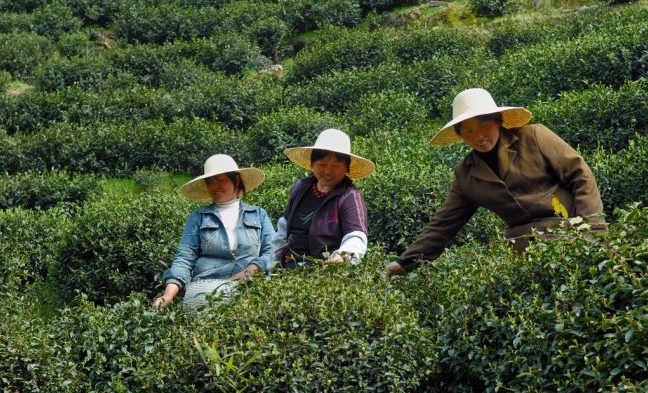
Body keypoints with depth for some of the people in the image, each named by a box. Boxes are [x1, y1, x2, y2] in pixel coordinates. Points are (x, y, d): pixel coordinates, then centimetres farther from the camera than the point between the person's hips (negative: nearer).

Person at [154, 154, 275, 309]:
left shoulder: (259, 215, 18)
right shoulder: (198, 218, 17)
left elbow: (272, 252, 8)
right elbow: (184, 258, 6)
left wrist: (251, 270, -12)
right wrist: (168, 295, -10)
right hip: (205, 285, 0)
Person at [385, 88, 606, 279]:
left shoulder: (534, 137, 1)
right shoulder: (466, 175, 14)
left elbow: (579, 175, 1)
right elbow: (443, 224, 17)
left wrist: (593, 225, -9)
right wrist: (406, 262, 10)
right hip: (523, 240, 5)